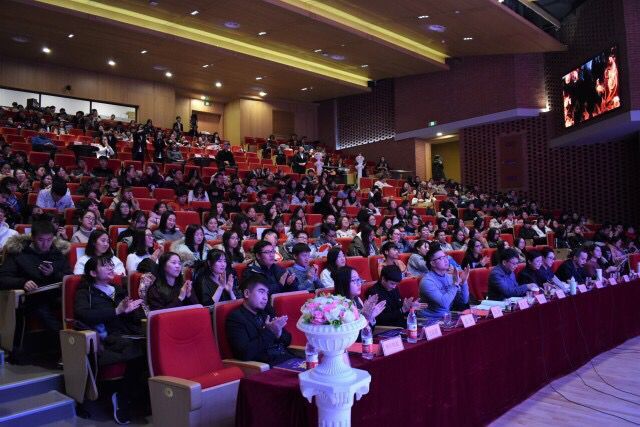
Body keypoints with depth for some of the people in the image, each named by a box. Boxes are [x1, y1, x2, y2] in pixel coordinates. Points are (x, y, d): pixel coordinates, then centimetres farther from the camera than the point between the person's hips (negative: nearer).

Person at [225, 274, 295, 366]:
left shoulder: (267, 311, 16)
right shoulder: (235, 318, -3)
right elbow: (245, 354, -15)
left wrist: (279, 333, -4)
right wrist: (268, 332, -14)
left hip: (288, 359, 7)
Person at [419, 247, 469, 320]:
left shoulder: (449, 277, 3)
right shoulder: (427, 281, -18)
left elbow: (464, 301, 4)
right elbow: (444, 303, -27)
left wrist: (463, 282, -9)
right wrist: (455, 284, -20)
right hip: (430, 319, -7)